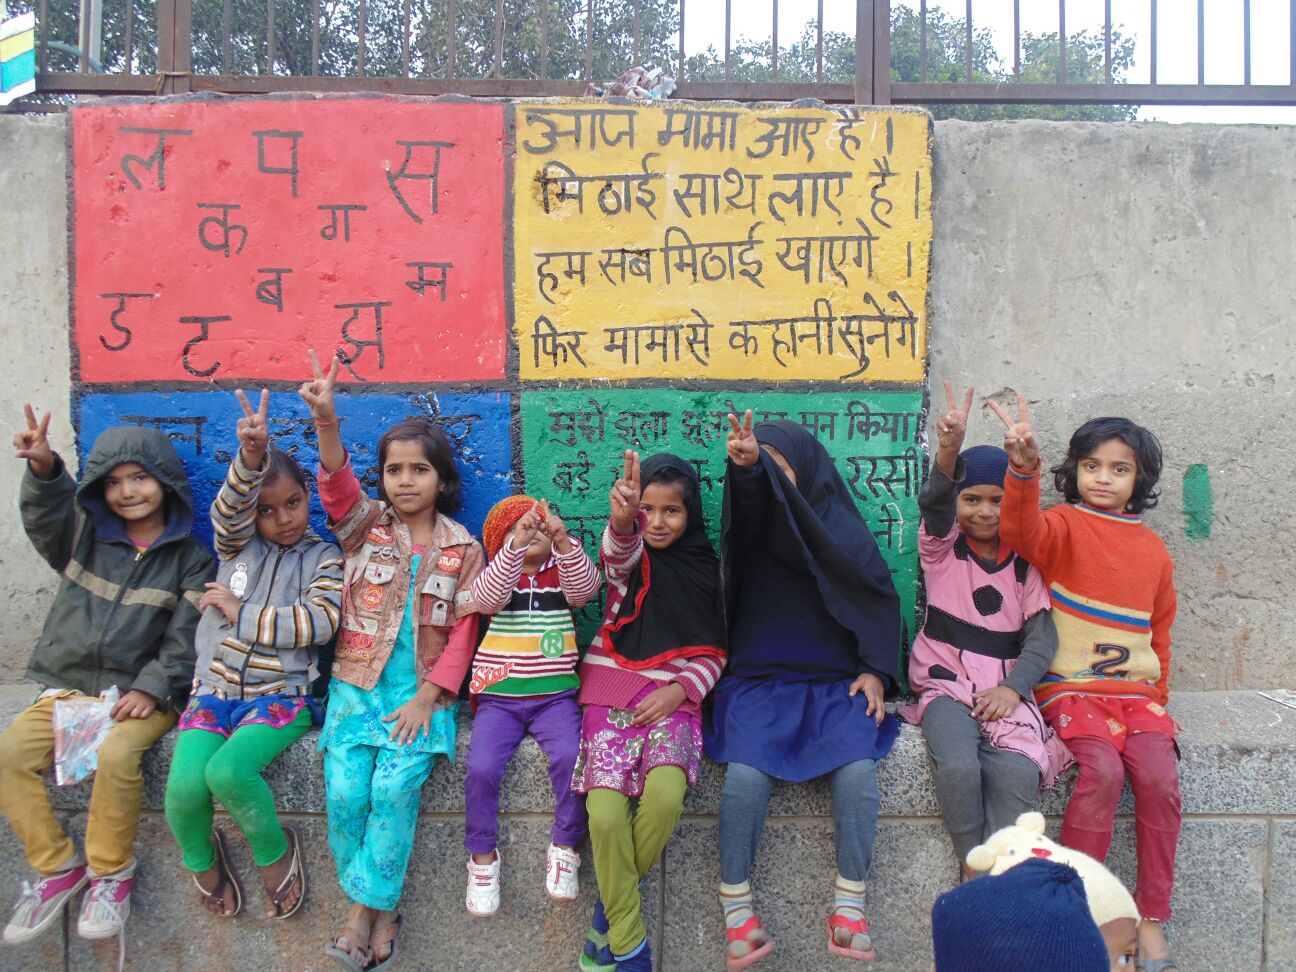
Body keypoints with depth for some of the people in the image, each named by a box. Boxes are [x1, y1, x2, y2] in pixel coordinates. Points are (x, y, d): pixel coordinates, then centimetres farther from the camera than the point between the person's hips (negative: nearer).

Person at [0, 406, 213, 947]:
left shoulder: (190, 559, 3)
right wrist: (43, 470, -30)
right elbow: (45, 515, -9)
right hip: (68, 687, 4)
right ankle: (56, 867, -2)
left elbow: (184, 637, -4)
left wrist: (150, 687, -17)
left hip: (141, 693, -4)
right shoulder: (84, 535, 13)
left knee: (115, 755, -31)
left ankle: (110, 873, -9)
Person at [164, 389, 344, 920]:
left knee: (228, 770, -29)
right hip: (214, 688, 3)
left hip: (281, 694, -3)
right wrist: (252, 454, -34)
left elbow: (321, 621, -13)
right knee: (184, 785, -21)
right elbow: (231, 507, -14)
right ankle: (201, 858, 14)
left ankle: (275, 851, 1)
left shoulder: (322, 557, 5)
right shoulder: (238, 543, 10)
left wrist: (242, 614, -8)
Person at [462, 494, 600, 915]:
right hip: (499, 696, 0)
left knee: (571, 758, -25)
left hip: (554, 695, 0)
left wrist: (564, 542, -29)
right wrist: (517, 544, -31)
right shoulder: (497, 576, 7)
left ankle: (565, 848, -3)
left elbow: (586, 587, -12)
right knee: (481, 767, -21)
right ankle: (482, 857, 2)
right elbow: (487, 596, -18)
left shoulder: (564, 574, 11)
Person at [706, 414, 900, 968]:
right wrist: (745, 466, -40)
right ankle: (735, 904, -9)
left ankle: (849, 902, -7)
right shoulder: (752, 528, 6)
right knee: (745, 773, -25)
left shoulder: (844, 526, 7)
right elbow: (746, 505, -18)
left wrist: (875, 670, -1)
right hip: (759, 681, 0)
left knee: (857, 770, -25)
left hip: (836, 682, 0)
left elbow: (881, 600, 10)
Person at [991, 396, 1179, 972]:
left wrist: (1156, 686, 14)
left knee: (1159, 776, -19)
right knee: (1103, 770, -26)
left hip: (1136, 691, 4)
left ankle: (1151, 922, -5)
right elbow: (1023, 532, -24)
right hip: (1071, 688, -4)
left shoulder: (1153, 550, 16)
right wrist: (1024, 468, -41)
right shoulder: (1064, 526, 1)